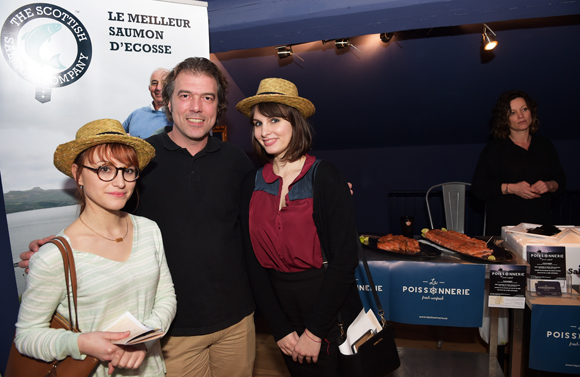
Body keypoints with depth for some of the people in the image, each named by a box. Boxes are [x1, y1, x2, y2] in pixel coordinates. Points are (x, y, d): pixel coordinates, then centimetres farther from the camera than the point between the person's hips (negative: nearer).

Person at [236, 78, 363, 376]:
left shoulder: (325, 178, -13)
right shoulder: (253, 183, -2)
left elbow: (345, 259, -15)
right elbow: (254, 261, -1)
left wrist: (314, 332, -13)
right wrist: (280, 329, -5)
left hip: (328, 309, -3)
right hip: (278, 305, 4)